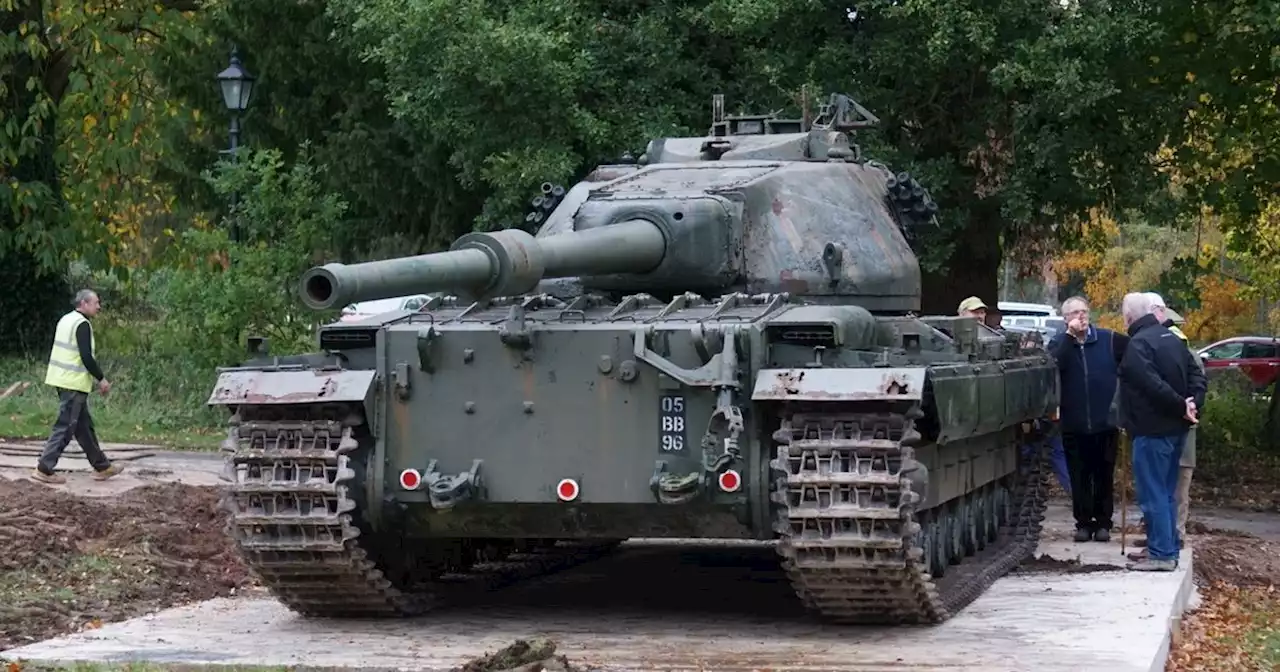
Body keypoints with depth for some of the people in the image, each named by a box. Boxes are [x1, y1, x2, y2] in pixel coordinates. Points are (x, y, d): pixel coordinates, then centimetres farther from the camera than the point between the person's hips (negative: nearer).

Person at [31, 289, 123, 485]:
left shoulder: (66, 320, 14)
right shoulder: (82, 325, -15)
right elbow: (87, 357, -21)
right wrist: (101, 379, -11)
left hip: (61, 379, 10)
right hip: (74, 383, -10)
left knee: (84, 425, 14)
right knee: (65, 428, -6)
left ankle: (102, 467, 21)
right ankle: (44, 469, -5)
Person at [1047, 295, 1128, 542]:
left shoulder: (1109, 339, -1)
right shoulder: (1059, 343, 3)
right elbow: (1053, 363, -17)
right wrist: (1069, 335, -18)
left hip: (1105, 423, -1)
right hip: (1074, 425, 1)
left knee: (1104, 476, 7)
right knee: (1079, 477, 7)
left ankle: (1103, 522, 16)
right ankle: (1083, 522, 15)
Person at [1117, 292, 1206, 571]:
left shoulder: (1138, 344, -16)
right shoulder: (1171, 338, 13)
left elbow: (1154, 385, -26)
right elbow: (1197, 375, 10)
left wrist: (1181, 406, -17)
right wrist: (1192, 403, -3)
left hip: (1152, 430, -9)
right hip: (1175, 428, 9)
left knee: (1153, 494, -4)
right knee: (1166, 492, 16)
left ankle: (1161, 554, -4)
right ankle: (1169, 548, 20)